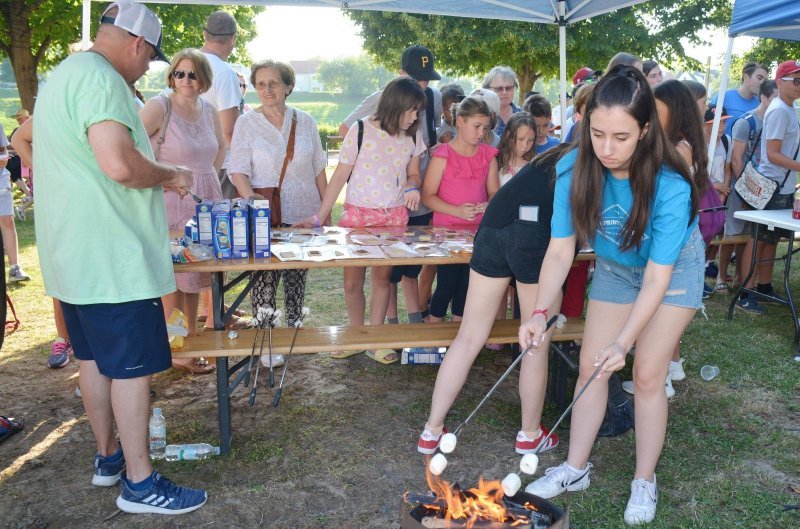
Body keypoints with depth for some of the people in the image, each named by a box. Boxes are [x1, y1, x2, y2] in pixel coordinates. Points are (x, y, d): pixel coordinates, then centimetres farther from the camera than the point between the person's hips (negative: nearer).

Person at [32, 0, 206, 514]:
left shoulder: (63, 74, 18)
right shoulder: (100, 78, -16)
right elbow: (120, 163, -29)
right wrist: (170, 175, -11)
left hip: (76, 254, 11)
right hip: (113, 255, -11)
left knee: (95, 357, 18)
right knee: (133, 366, -3)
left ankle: (108, 456, 32)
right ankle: (140, 482, 7)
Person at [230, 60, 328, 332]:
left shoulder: (305, 121, 7)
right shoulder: (247, 123, -1)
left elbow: (318, 169, 11)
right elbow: (238, 171, -7)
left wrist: (326, 211, 8)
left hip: (305, 215, 3)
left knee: (297, 278, 11)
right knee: (264, 279, -3)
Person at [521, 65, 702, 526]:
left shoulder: (670, 186, -35)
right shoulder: (575, 169, -27)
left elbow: (656, 278, -31)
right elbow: (560, 251, -24)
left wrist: (623, 342, -39)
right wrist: (541, 313, -36)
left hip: (673, 269, -3)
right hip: (614, 268, 4)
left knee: (648, 375, -4)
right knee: (590, 366, 4)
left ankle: (645, 481, 17)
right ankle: (576, 468, 20)